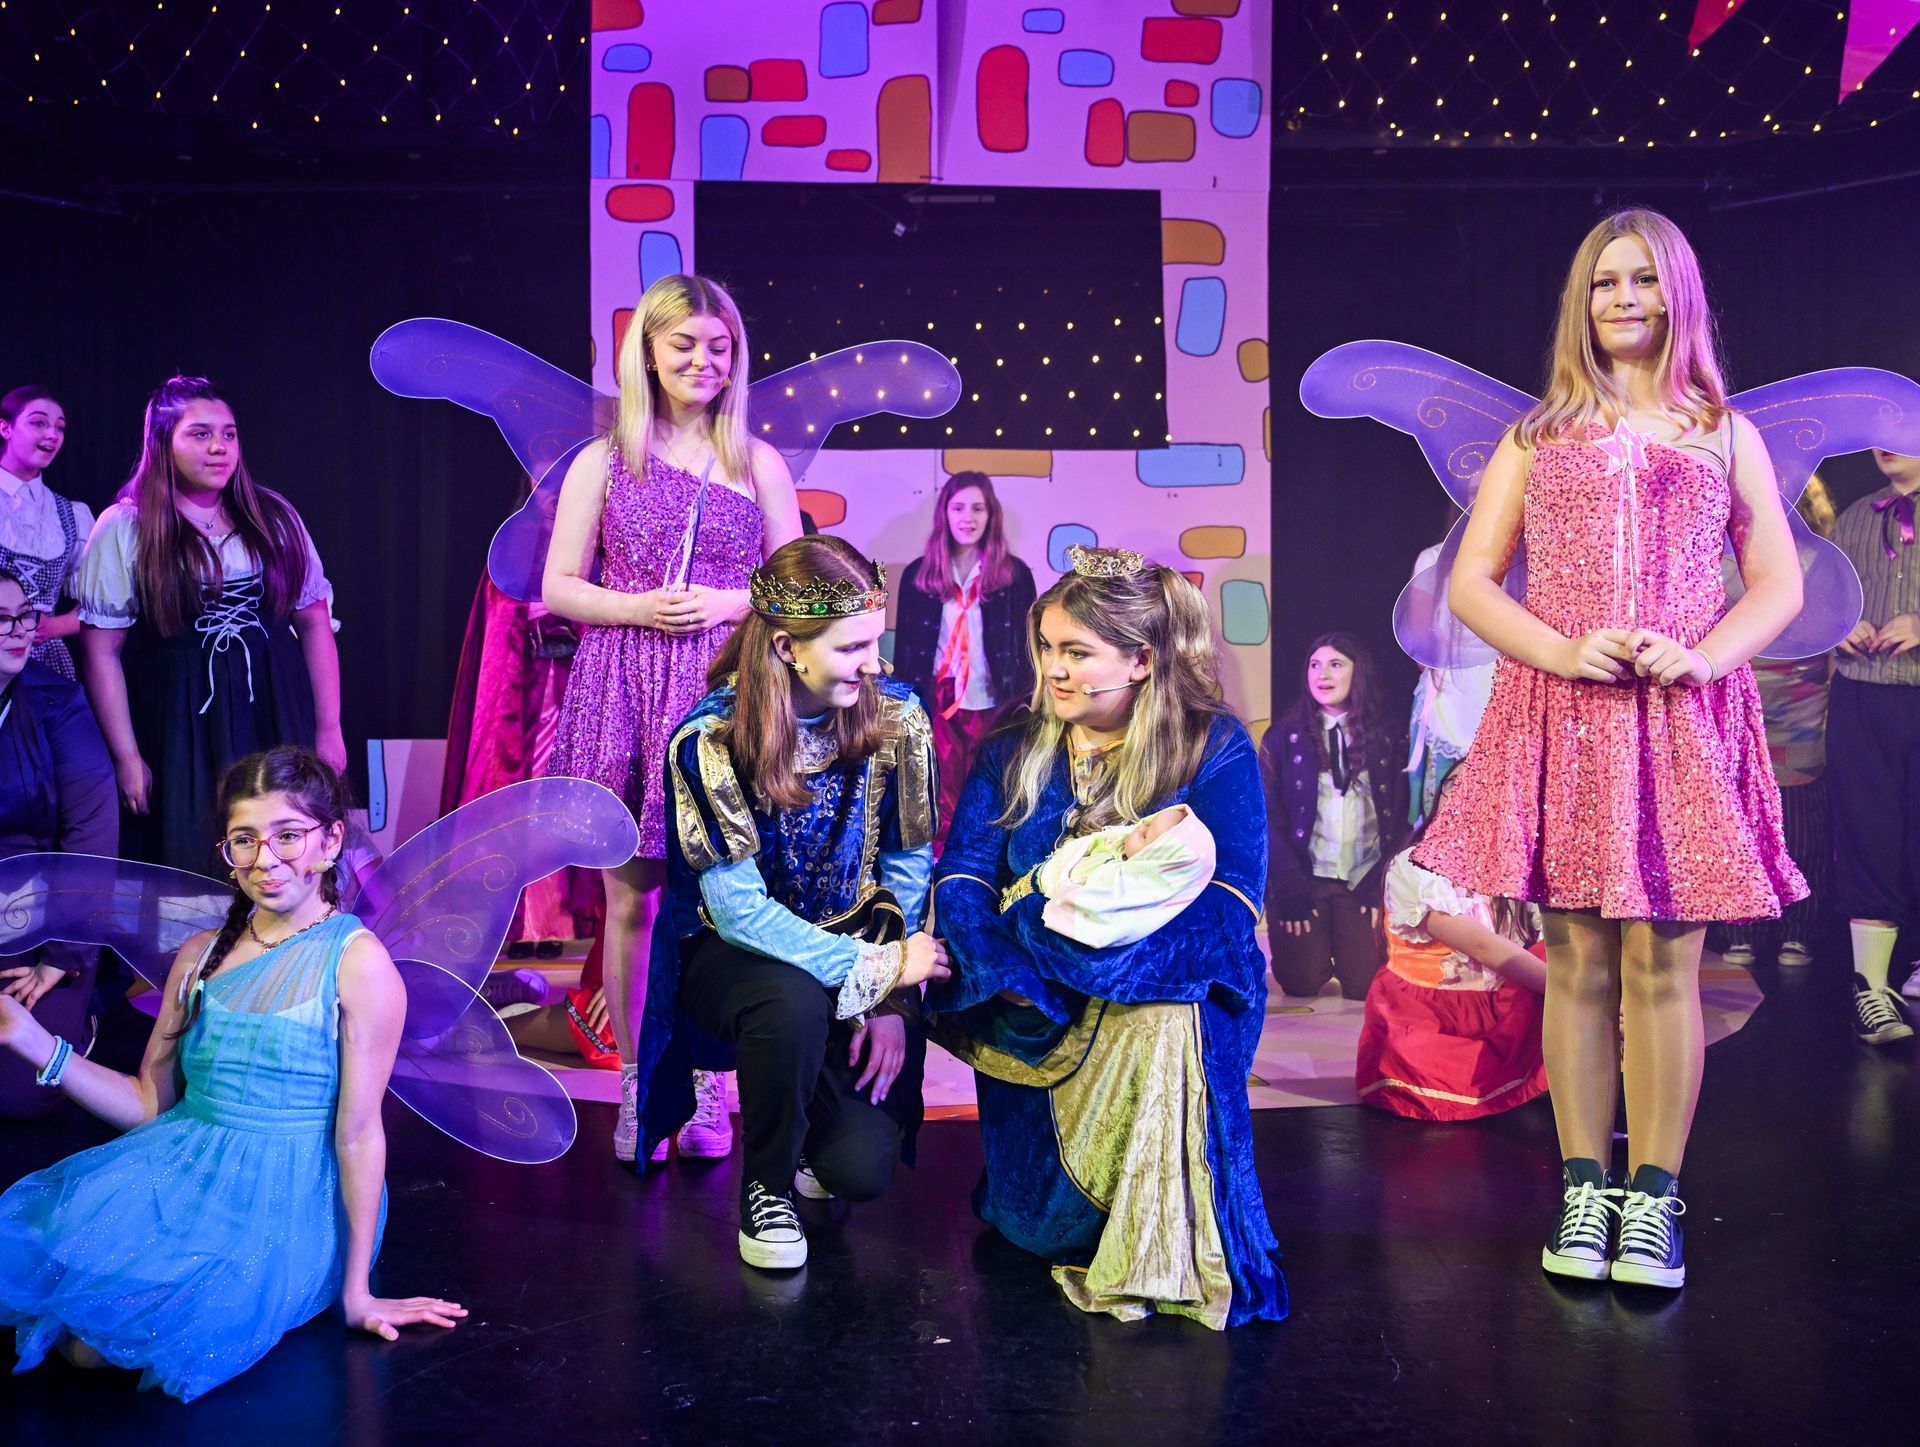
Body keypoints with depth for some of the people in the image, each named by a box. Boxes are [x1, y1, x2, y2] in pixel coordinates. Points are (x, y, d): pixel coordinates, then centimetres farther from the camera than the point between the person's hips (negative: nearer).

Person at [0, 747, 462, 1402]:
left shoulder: (357, 963, -11)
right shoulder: (201, 955, 9)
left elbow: (359, 1132, -13)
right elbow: (149, 1101, 11)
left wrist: (357, 1291, -10)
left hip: (287, 1200, -6)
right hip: (180, 1170, 6)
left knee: (98, 1342, -22)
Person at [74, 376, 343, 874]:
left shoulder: (275, 518, 7)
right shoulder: (123, 530, -1)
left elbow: (315, 624, 8)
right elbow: (101, 652, -3)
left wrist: (329, 728, 3)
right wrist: (127, 757, -6)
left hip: (275, 720, 2)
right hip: (177, 730, -2)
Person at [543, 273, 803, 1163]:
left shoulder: (759, 463, 8)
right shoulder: (603, 463, 6)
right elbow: (558, 588, 6)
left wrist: (730, 603, -8)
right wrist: (637, 608, -11)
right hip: (625, 696, 0)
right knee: (630, 898, 5)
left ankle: (707, 1087, 15)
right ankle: (637, 1082, 19)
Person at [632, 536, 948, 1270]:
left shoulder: (897, 717, -11)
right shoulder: (710, 739, -20)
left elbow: (909, 868, -4)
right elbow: (738, 912, -21)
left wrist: (892, 999, -13)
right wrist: (875, 969, -27)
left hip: (859, 943, 2)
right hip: (735, 954, -2)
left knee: (862, 1168, -15)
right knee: (795, 1002, -38)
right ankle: (765, 1184, -7)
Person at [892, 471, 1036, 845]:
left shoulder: (1015, 574, 2)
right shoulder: (918, 574, 5)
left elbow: (1028, 644, 3)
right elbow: (905, 646, 7)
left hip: (993, 705, 0)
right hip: (936, 702, 1)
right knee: (942, 799, 2)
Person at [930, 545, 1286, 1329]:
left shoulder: (1213, 748, -2)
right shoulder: (1014, 753, 8)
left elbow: (1227, 905, -13)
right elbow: (962, 881, -3)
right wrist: (1016, 973, -26)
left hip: (1165, 991, -2)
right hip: (1038, 1010, 3)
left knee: (1161, 1025, -38)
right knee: (1032, 1227, -13)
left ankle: (1160, 1255, -22)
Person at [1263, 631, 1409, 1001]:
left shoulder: (1385, 739, 7)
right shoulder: (1284, 736, 3)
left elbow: (1398, 820, 4)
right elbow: (1270, 815, -3)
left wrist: (1383, 887, -7)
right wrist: (1290, 886, -13)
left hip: (1364, 881, 1)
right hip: (1305, 878, -1)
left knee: (1363, 986, -8)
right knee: (1301, 985, -7)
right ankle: (1319, 949, 28)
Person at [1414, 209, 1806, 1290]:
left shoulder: (1725, 436, 13)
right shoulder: (1538, 438, 12)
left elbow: (1780, 584, 10)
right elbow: (1470, 583, 6)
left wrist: (1703, 656, -10)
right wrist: (1559, 650, -11)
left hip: (1683, 723, 0)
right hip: (1560, 715, 0)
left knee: (1661, 962, -1)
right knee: (1578, 961, 3)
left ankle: (1653, 1198, 11)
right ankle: (1585, 1189, 14)